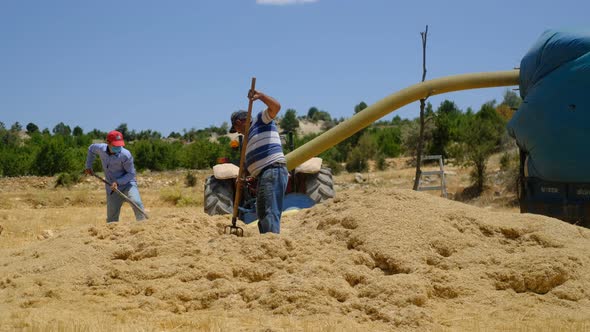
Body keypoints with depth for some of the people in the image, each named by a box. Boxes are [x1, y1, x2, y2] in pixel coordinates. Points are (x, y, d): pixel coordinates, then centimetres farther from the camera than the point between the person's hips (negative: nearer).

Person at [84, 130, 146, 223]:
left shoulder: (125, 155, -21)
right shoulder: (101, 149, -8)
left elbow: (131, 173, -15)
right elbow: (91, 149, 17)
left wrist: (118, 182, -27)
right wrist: (88, 166, 15)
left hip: (127, 184, -4)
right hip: (112, 188, 4)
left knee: (136, 202, -33)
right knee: (112, 218, 5)